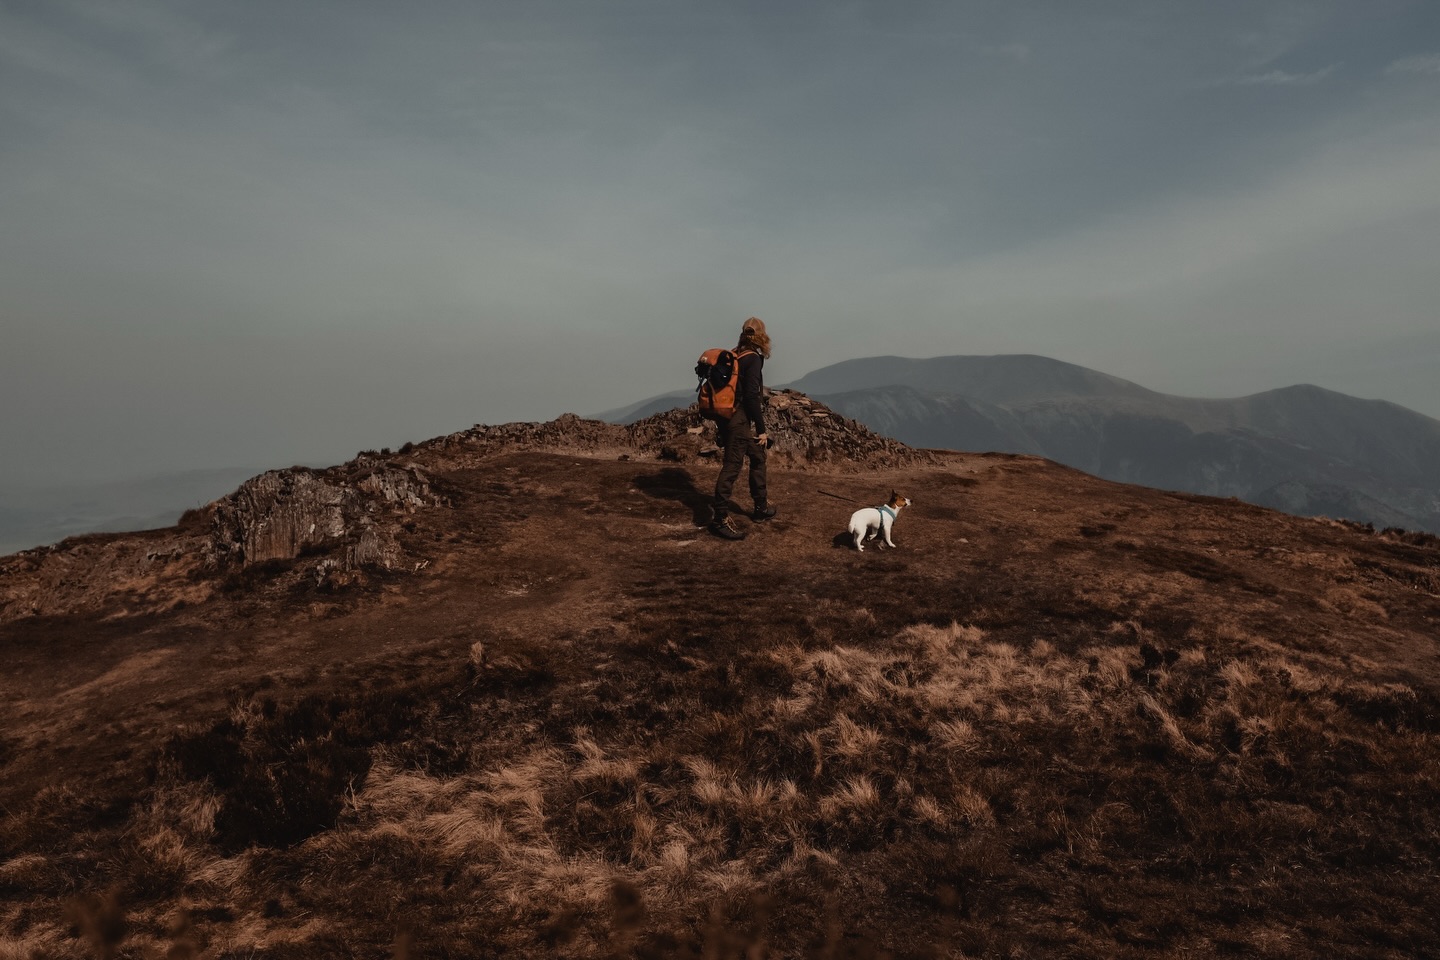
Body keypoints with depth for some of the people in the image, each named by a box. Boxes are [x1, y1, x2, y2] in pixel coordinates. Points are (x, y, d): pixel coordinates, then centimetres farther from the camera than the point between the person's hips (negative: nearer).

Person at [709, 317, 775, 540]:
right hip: (740, 421, -9)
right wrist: (761, 429, -14)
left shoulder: (734, 355, 12)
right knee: (732, 466, -7)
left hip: (729, 417, 9)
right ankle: (719, 518, -4)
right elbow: (752, 396, -20)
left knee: (758, 458, 21)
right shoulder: (753, 358, -14)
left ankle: (761, 507, 31)